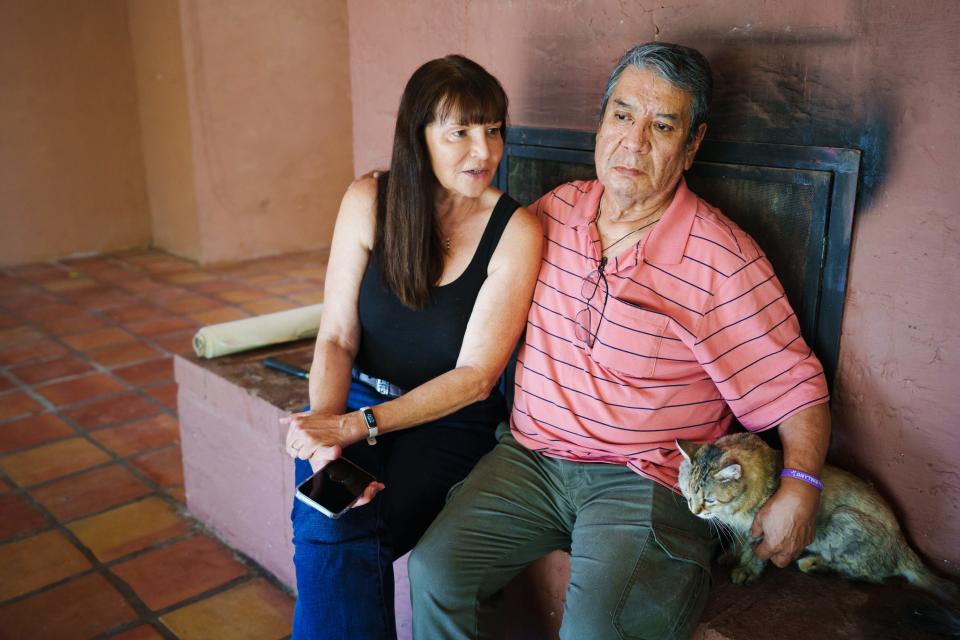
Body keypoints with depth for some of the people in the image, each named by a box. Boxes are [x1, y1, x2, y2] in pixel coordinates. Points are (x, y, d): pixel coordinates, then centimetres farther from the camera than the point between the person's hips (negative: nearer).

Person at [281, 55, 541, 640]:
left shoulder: (517, 231, -12)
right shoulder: (369, 202, -5)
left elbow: (475, 376, -13)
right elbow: (337, 338, -4)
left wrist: (356, 426, -20)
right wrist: (325, 430, -22)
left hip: (451, 420, -2)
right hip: (359, 398, 2)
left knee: (335, 541, -23)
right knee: (331, 531, -25)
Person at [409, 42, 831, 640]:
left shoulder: (723, 261, -9)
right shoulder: (553, 211, 6)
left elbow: (797, 388, -4)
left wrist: (799, 488, -18)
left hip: (646, 480, -4)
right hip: (529, 455, 5)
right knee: (436, 569, -13)